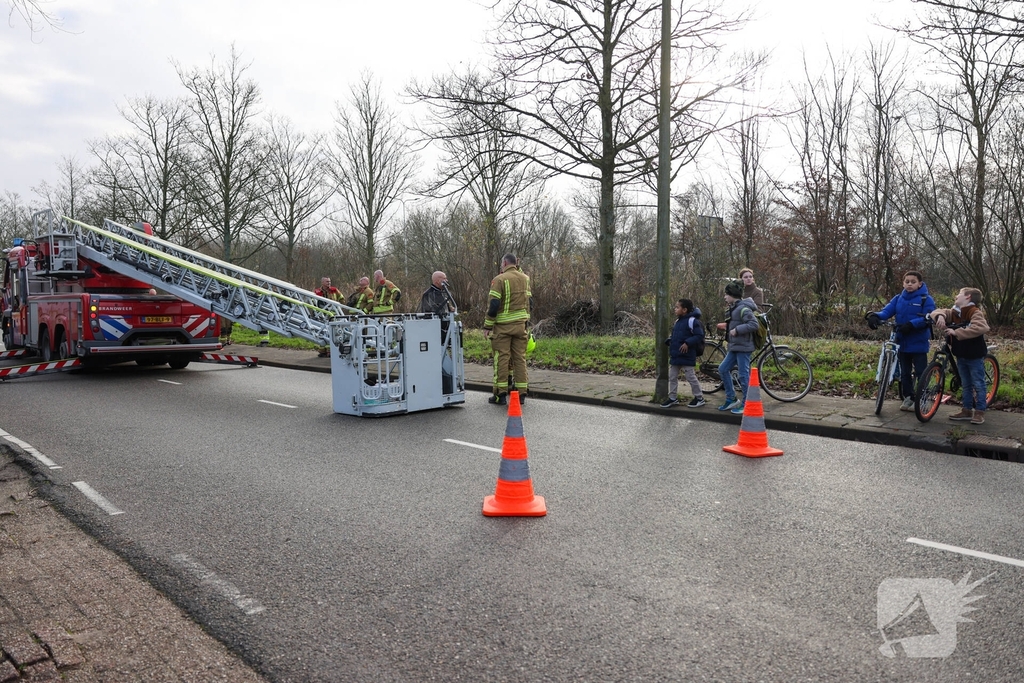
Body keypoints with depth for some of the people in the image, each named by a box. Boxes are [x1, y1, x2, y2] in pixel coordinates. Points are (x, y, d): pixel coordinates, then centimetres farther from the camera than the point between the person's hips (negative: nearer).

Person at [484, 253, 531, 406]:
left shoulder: (500, 280, -9)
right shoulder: (525, 278, 9)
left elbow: (493, 305, -13)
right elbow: (528, 301, 12)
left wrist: (487, 326, -8)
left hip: (503, 325, -5)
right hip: (521, 324, 5)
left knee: (502, 358, 0)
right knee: (520, 358, 8)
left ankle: (500, 394, 2)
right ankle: (521, 393, 9)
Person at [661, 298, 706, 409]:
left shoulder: (692, 321, -15)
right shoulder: (678, 321, 12)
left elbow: (699, 336, -19)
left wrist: (687, 343, -25)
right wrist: (669, 341, 5)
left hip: (687, 356, -9)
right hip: (675, 355, 9)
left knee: (691, 377, 0)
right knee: (672, 377, 12)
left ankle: (699, 398, 14)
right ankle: (672, 398, 21)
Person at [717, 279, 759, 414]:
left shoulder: (743, 308, -17)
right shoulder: (734, 308, 14)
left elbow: (754, 324, -25)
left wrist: (737, 330, -22)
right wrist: (728, 326, 11)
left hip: (743, 347, -11)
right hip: (735, 347, 11)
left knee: (743, 375, -4)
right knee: (723, 369, 11)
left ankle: (746, 404, 6)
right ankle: (731, 399, 20)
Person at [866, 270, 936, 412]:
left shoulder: (926, 299, -7)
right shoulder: (898, 299, 7)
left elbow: (928, 319, -17)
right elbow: (887, 311, -6)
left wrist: (911, 324, -33)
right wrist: (874, 315, -28)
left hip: (918, 343, -5)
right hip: (903, 342, 5)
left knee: (921, 372, 3)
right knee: (905, 372, 13)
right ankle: (908, 398, 24)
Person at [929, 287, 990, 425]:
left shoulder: (975, 312, -17)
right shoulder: (953, 313, 5)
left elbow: (980, 328, -33)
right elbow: (937, 312, 1)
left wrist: (956, 332, -33)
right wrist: (939, 316, -23)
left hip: (974, 356, -7)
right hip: (960, 355, 7)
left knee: (978, 385, 2)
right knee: (966, 385, 15)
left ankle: (980, 412, 9)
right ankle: (967, 410, 24)